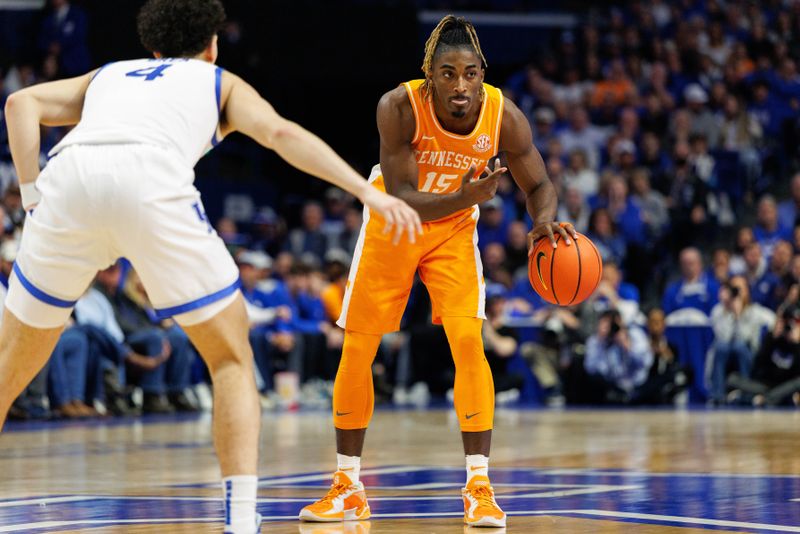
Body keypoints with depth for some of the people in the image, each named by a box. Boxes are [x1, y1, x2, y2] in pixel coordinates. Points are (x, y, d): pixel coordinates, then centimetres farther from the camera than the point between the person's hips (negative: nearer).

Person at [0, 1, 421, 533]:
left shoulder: (108, 75, 38)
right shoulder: (221, 82, 31)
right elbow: (282, 134, 11)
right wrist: (367, 191, 5)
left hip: (70, 174, 3)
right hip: (152, 178, -3)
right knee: (232, 357, 13)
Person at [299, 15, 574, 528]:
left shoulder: (505, 116, -24)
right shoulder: (399, 107, -31)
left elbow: (539, 185, -10)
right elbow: (401, 200, -32)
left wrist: (545, 220, -33)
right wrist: (465, 197, -48)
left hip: (453, 229, 0)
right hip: (391, 225, 0)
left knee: (468, 340, -17)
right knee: (357, 349, 2)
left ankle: (479, 488, -11)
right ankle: (348, 489, 17)